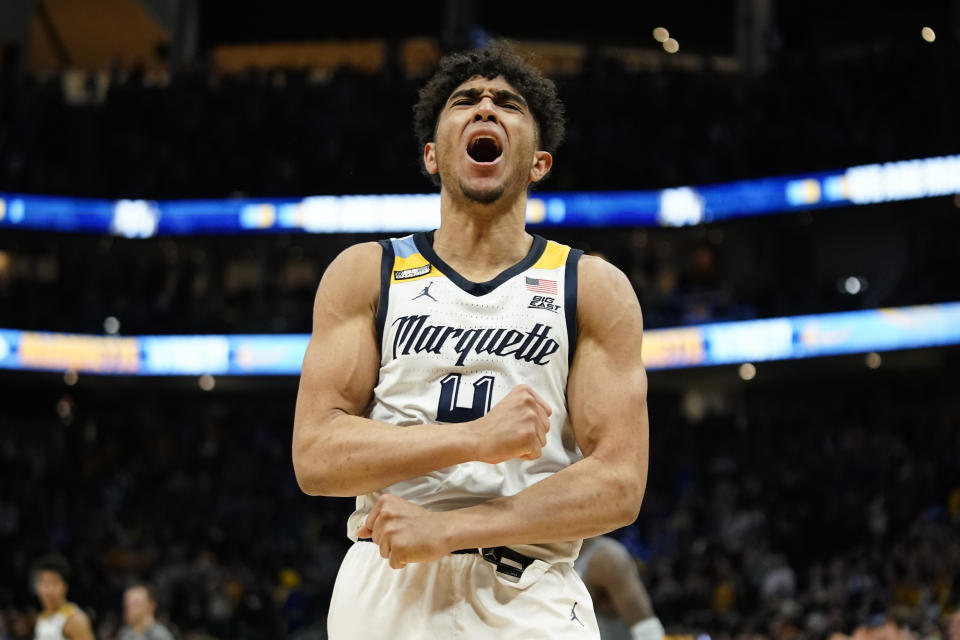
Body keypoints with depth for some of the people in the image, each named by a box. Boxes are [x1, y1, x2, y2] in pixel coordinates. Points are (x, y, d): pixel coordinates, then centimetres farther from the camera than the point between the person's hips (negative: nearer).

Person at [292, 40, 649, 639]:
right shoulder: (365, 273, 7)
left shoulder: (596, 288, 4)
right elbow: (315, 456, -3)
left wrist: (447, 530, -14)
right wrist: (477, 438, -17)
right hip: (385, 589, 1)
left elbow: (618, 485, -4)